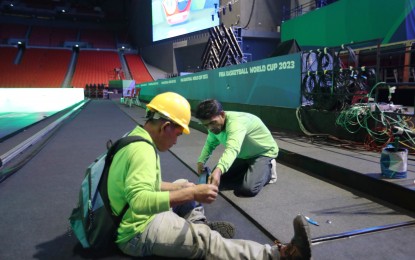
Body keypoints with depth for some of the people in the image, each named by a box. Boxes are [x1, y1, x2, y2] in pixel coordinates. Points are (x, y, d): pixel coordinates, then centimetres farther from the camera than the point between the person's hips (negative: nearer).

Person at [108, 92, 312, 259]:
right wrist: (191, 194, -33)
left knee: (184, 185, 19)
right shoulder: (142, 149, -24)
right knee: (207, 241, -18)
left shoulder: (135, 138, 7)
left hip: (135, 220, 11)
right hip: (138, 232, -10)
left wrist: (180, 188, 8)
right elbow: (140, 202, -35)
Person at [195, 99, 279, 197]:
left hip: (264, 152, -8)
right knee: (219, 179, -2)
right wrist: (201, 161, -17)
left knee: (248, 188, -28)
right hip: (243, 155, 8)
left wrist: (218, 170, -74)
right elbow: (210, 144, 2)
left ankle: (267, 170, 2)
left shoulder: (236, 122, -39)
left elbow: (232, 149, -57)